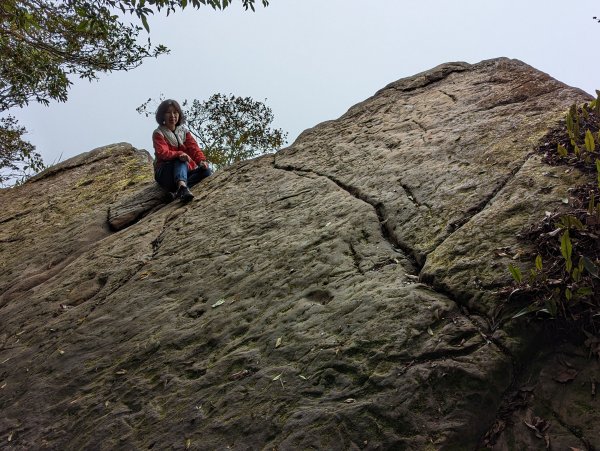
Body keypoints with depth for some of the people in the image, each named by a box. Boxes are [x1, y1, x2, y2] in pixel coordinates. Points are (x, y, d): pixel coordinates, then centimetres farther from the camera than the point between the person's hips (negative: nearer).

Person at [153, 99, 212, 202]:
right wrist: (179, 154, -38)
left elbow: (193, 147, -3)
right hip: (165, 175, -4)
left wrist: (202, 160, -24)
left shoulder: (184, 131, 13)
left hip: (185, 170, 4)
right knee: (180, 160, -32)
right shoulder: (158, 133, -1)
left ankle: (178, 191, -40)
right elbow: (162, 153, -18)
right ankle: (182, 186, -60)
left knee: (206, 171, -21)